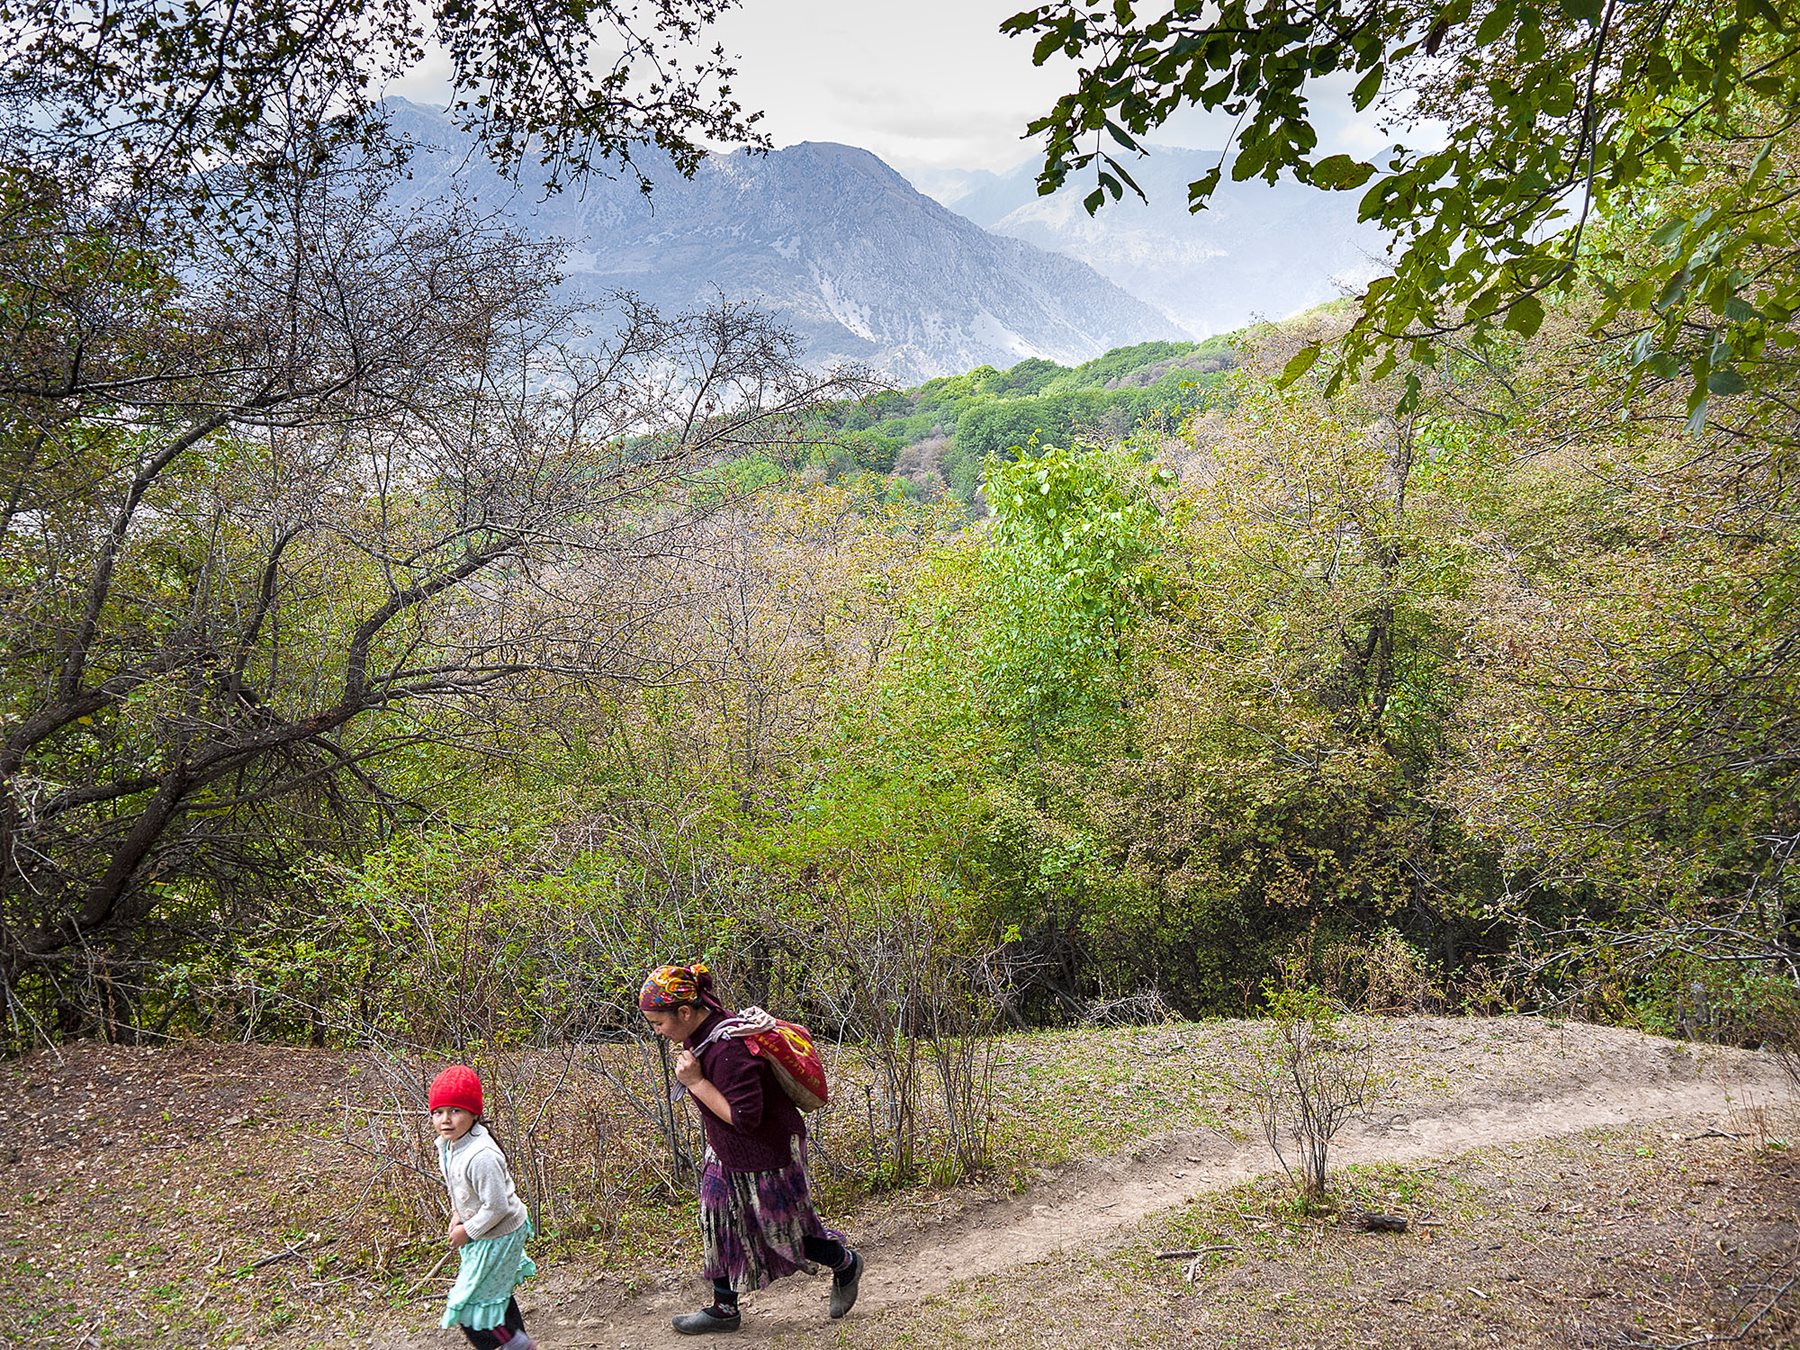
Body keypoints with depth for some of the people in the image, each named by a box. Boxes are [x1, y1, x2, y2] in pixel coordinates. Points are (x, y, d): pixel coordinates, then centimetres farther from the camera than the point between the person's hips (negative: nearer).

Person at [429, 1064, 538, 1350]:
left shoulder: (481, 1157, -35)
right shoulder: (448, 1144, -5)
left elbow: (496, 1207, -30)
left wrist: (467, 1231, -18)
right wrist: (457, 1215, 0)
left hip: (498, 1236, -9)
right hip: (480, 1233, 9)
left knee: (472, 1306, 1)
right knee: (496, 1293, 26)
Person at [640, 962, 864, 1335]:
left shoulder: (728, 1050, -35)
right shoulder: (700, 1032, -5)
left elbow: (745, 1117, -32)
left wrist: (696, 1082, -31)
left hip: (765, 1157, -9)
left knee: (783, 1232, 10)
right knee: (719, 1225, 17)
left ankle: (846, 1266, 36)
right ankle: (724, 1308, 34)